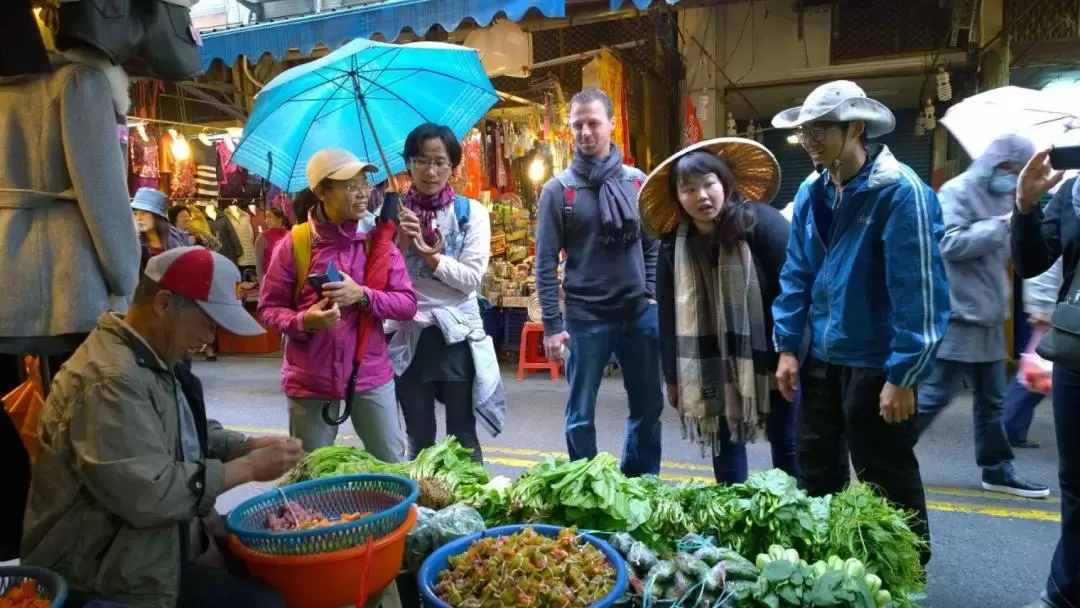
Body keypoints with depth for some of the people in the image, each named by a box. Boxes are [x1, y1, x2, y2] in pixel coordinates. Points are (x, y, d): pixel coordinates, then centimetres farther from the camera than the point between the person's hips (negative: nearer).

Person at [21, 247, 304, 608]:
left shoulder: (155, 359, 9)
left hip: (162, 538, 10)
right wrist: (248, 467, -21)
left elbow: (188, 436, 18)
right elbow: (147, 495, -31)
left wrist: (251, 445, 0)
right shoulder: (108, 377, -26)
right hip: (108, 569, -10)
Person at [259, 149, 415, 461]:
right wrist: (303, 321, -20)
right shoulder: (293, 244, -6)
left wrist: (362, 296, -18)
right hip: (310, 379, -1)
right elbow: (268, 308, -1)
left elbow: (407, 304, -2)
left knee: (392, 465, 12)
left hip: (371, 374, 1)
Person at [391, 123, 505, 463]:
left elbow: (472, 278, -9)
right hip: (407, 336, 2)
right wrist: (401, 242, -16)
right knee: (419, 438, 15)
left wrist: (426, 251, -16)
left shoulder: (472, 213, 0)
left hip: (457, 335, -1)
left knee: (462, 437, 9)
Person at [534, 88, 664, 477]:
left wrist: (652, 296, -1)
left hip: (640, 314, 3)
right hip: (585, 318, -3)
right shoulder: (558, 189, -2)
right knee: (581, 414, 8)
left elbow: (653, 245, 11)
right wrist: (552, 324, -10)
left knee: (649, 407, 13)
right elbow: (546, 261, -5)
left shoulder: (637, 181, 7)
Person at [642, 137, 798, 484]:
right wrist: (673, 376, 5)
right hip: (713, 366, 4)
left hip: (770, 356, -3)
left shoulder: (761, 222, -16)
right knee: (726, 442, 14)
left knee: (786, 442, 8)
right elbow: (668, 316, 2)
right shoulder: (673, 245, -3)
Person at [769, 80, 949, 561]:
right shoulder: (811, 192, 3)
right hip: (823, 356, 7)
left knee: (886, 478, 9)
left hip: (877, 362, -7)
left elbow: (920, 291, -20)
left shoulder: (901, 192, -18)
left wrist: (903, 376, -20)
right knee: (816, 466, 19)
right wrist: (787, 346, 4)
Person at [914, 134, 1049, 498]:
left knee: (992, 400, 14)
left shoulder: (1002, 197, 15)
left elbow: (1003, 253, 19)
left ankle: (997, 469, 25)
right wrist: (1000, 226, -16)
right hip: (956, 316, -8)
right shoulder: (958, 192, -8)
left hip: (988, 317, 8)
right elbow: (950, 244, -19)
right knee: (932, 396, -4)